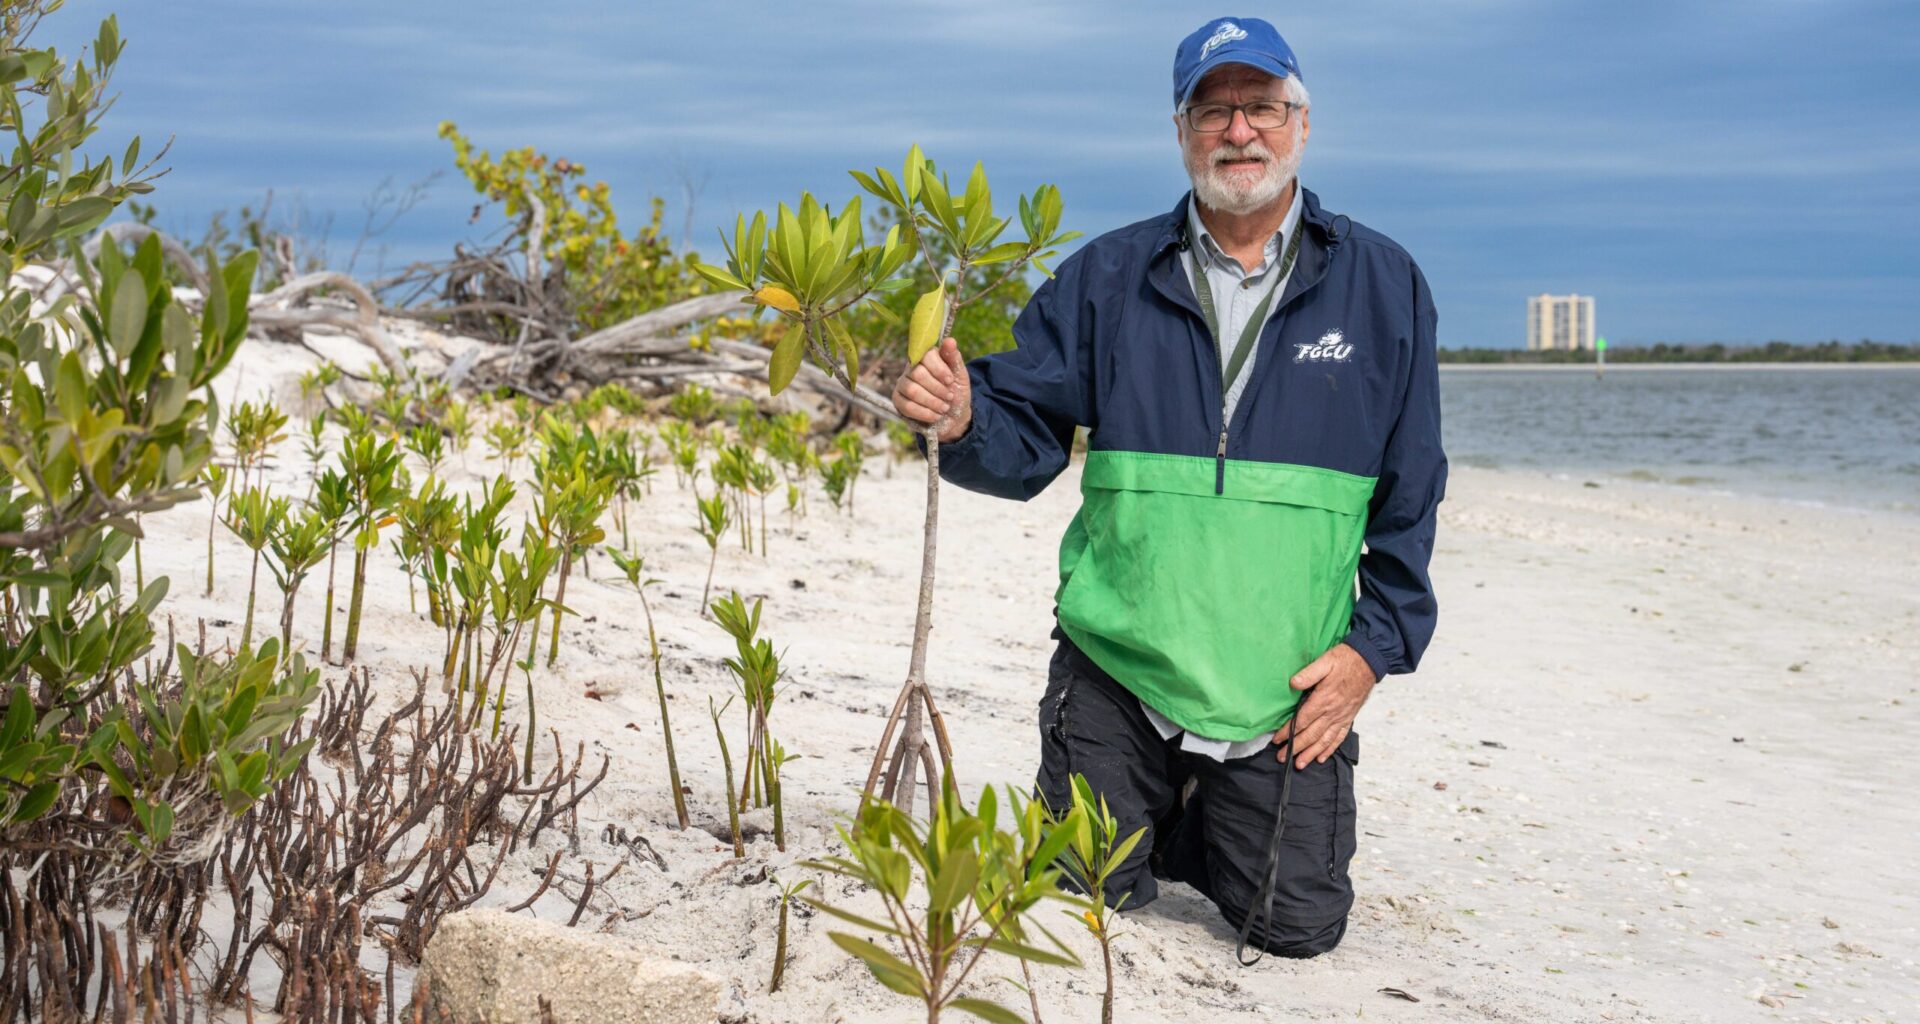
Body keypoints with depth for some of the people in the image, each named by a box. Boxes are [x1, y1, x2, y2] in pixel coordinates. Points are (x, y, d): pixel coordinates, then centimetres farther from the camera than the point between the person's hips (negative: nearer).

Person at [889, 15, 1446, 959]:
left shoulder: (1382, 284, 3)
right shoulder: (1108, 277, 3)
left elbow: (1411, 492, 4)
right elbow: (1027, 437, 1)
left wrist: (1375, 643, -4)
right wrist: (961, 420, -22)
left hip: (1290, 694, 0)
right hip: (1115, 668, 1)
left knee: (1296, 926, 2)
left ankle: (1201, 838, 35)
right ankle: (1151, 812, 39)